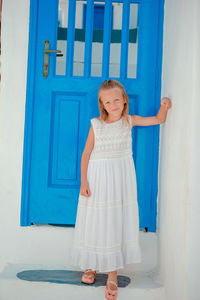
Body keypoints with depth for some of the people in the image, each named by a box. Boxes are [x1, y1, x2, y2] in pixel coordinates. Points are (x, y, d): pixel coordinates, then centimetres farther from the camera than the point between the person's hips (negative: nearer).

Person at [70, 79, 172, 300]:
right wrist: (83, 182, -6)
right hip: (98, 177, -1)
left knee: (117, 222, 4)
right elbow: (86, 154, -3)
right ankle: (91, 266, 29)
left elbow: (158, 120, 11)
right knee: (96, 222, 8)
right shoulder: (96, 125, -5)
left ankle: (112, 275, 14)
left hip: (121, 177, 1)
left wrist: (164, 106, -9)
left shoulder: (130, 121, 1)